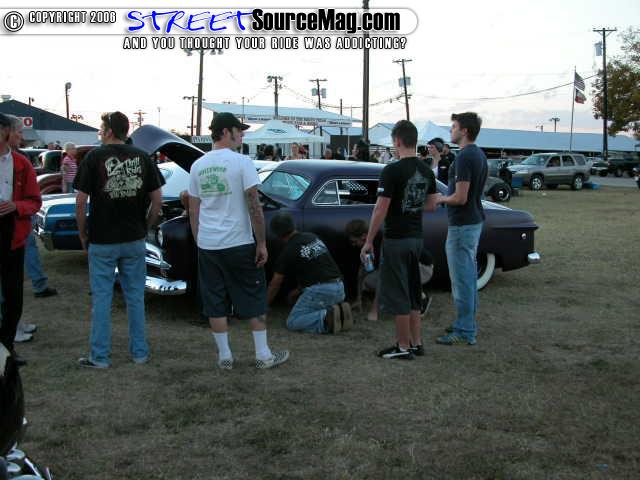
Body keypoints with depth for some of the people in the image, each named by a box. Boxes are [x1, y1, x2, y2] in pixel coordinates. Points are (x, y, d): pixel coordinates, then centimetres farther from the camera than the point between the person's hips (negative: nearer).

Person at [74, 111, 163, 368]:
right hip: (135, 240, 3)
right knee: (135, 296, 12)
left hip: (102, 241, -3)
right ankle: (139, 352, 19)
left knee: (101, 298, 6)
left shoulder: (94, 157, -8)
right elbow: (157, 200, 2)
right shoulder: (142, 158, 2)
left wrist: (83, 234, 2)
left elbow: (81, 202, -10)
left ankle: (99, 356, 12)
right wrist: (144, 227, 12)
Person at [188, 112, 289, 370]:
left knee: (215, 303, 10)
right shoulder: (241, 162, -10)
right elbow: (254, 206, -13)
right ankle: (263, 355, 13)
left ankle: (224, 356, 14)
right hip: (238, 244, -4)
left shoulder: (198, 166, 6)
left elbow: (193, 210, 10)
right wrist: (262, 244, -6)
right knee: (254, 300, 7)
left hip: (206, 245, 5)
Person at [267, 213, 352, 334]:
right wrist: (297, 289, 38)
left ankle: (327, 319, -18)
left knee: (293, 322, 2)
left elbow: (275, 284, 7)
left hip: (319, 291, -7)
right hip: (339, 288, 7)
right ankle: (339, 310, 3)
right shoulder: (312, 237, 16)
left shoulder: (288, 251, -3)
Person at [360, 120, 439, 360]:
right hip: (417, 238, 8)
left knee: (397, 295, 1)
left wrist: (369, 241, -10)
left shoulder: (392, 171, -17)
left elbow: (381, 210, -17)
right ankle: (416, 342, 22)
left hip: (396, 239, -8)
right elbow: (431, 205, 13)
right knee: (412, 291, 16)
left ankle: (404, 347, 7)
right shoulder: (426, 171, 6)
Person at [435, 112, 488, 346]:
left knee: (461, 279, -4)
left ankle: (464, 333, 2)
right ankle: (468, 323, 26)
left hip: (462, 226, -10)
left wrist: (442, 199, -6)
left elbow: (460, 197, -24)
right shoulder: (479, 155, 11)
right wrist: (448, 197, 13)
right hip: (475, 221, 10)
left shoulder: (464, 157, -20)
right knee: (469, 276, 17)